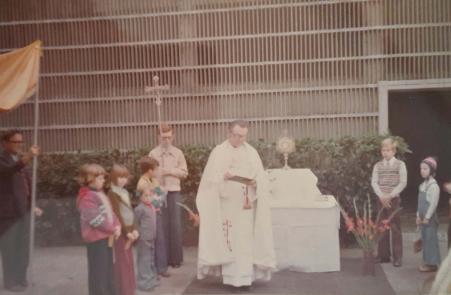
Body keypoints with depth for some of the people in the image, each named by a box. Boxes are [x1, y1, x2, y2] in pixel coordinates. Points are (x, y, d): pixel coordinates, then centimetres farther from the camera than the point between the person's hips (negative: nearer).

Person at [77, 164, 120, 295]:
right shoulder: (87, 197, -17)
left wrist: (117, 225, -3)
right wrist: (113, 229, -16)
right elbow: (96, 219, -23)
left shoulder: (99, 193, 15)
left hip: (106, 236, 10)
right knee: (98, 271, -1)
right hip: (96, 237, -10)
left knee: (108, 269, 18)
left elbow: (109, 211, 14)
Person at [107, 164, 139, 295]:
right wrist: (126, 232, -16)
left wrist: (134, 229, 3)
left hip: (129, 230, 8)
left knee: (128, 261, 14)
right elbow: (116, 215, -17)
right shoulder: (112, 193, -12)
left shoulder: (125, 192, 12)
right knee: (122, 262, -2)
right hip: (120, 232, -8)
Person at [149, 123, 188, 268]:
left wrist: (171, 171, -9)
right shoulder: (153, 153, 1)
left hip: (174, 192, 1)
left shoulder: (178, 153, 6)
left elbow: (184, 172, 7)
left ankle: (176, 258, 10)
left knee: (175, 225, 2)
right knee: (161, 225, 1)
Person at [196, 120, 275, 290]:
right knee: (227, 239, -2)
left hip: (245, 204, 2)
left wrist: (254, 182, -14)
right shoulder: (218, 152, 1)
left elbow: (261, 179, 7)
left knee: (245, 240, 0)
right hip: (226, 204, -2)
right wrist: (223, 178, -21)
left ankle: (245, 277, 5)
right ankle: (230, 276, 7)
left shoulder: (251, 152, 8)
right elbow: (211, 178, -3)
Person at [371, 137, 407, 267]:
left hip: (394, 199, -3)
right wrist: (381, 196, -15)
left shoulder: (400, 164, -2)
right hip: (381, 199, 3)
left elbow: (403, 183, -9)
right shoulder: (378, 165, 7)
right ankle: (383, 255, 14)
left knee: (395, 228, -2)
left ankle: (397, 257, 3)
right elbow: (374, 182, -1)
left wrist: (390, 195, -16)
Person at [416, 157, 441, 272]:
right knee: (425, 239, 12)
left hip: (430, 217, -8)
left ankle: (433, 264, 5)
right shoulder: (422, 185, 12)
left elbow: (434, 203, -18)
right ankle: (428, 261, 20)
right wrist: (418, 216, 13)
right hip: (423, 217, 8)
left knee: (431, 239, -3)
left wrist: (427, 217, -18)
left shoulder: (434, 185, -15)